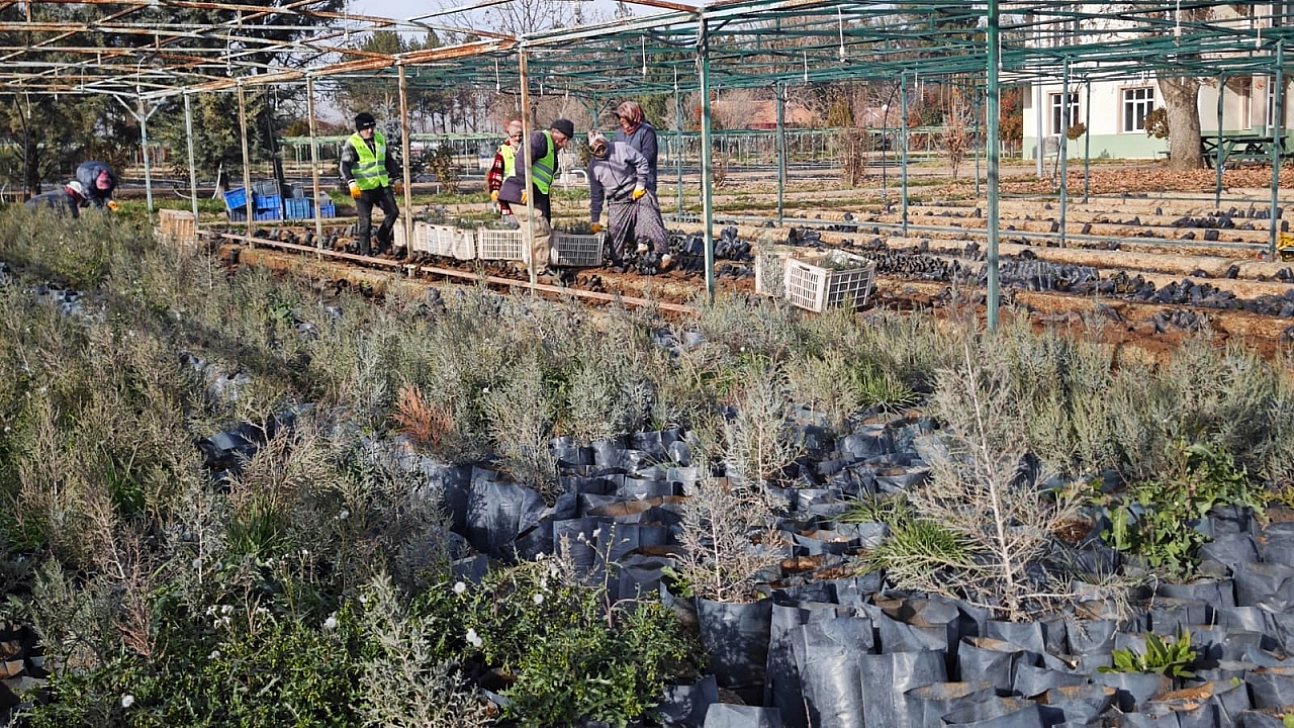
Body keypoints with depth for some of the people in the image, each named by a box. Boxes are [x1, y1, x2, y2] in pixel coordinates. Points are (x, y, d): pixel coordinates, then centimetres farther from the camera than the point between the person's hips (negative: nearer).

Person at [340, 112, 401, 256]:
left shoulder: (380, 139, 9)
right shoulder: (352, 143, -9)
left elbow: (389, 161, 20)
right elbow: (345, 165, -17)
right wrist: (352, 183, -30)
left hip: (382, 185, 6)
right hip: (363, 188, -6)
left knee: (393, 212, 3)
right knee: (365, 220, -2)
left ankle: (382, 239, 24)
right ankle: (365, 252, 6)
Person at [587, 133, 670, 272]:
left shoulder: (621, 148, -7)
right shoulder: (593, 167, 1)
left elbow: (641, 162, 1)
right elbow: (595, 196, 7)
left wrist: (640, 184, -6)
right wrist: (595, 220, 7)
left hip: (637, 193, -2)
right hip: (617, 203, 2)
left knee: (652, 221, -17)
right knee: (615, 233, -3)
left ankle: (664, 254, -20)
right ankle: (617, 263, 11)